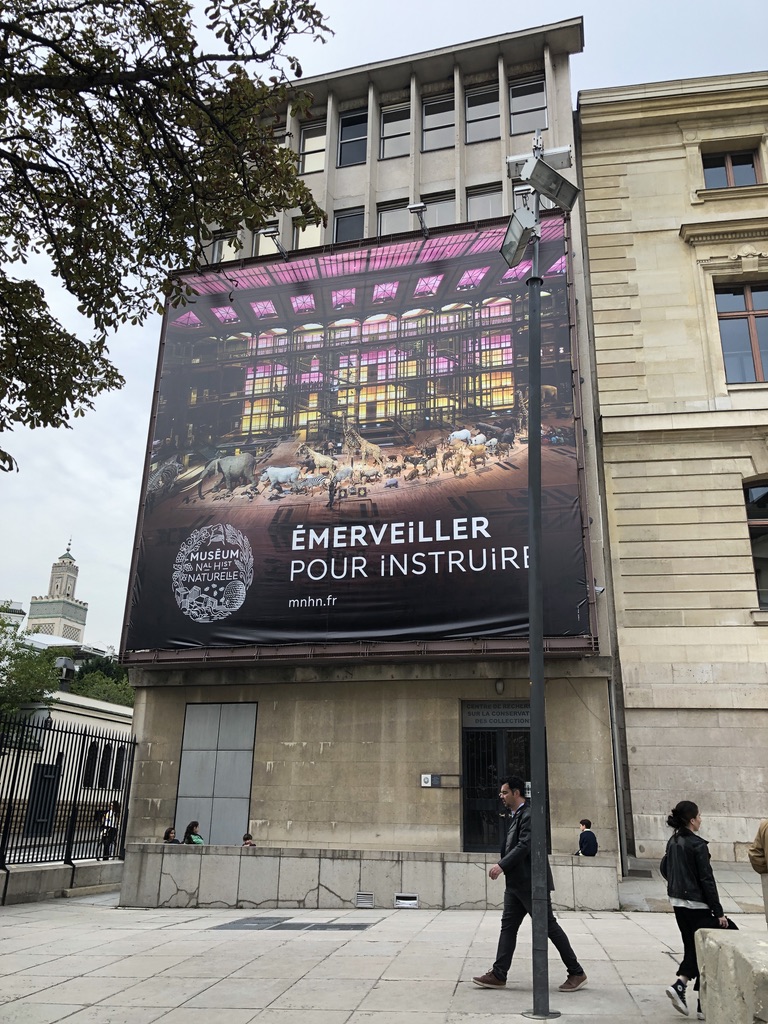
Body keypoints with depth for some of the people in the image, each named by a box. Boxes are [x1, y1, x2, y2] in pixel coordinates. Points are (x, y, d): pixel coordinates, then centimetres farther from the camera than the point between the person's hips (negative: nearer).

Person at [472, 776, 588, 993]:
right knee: (508, 926, 6)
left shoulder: (529, 815, -16)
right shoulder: (516, 816, 15)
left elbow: (524, 846, -25)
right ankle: (498, 974, 9)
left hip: (532, 882, -9)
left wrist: (501, 865, -29)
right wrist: (502, 866, 10)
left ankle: (576, 973, 12)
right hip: (517, 883, 9)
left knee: (548, 926, 0)